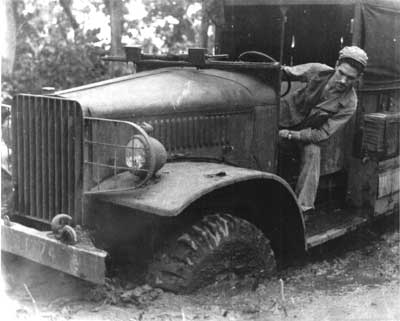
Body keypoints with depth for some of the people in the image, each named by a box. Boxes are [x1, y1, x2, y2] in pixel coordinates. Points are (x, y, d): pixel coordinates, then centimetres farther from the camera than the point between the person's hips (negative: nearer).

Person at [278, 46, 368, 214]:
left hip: (309, 130, -1)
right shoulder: (317, 71, -22)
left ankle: (303, 206, -21)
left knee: (313, 152, -28)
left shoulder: (349, 104, -24)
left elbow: (323, 133, -22)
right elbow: (286, 71, -3)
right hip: (288, 110, 2)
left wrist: (291, 135, -27)